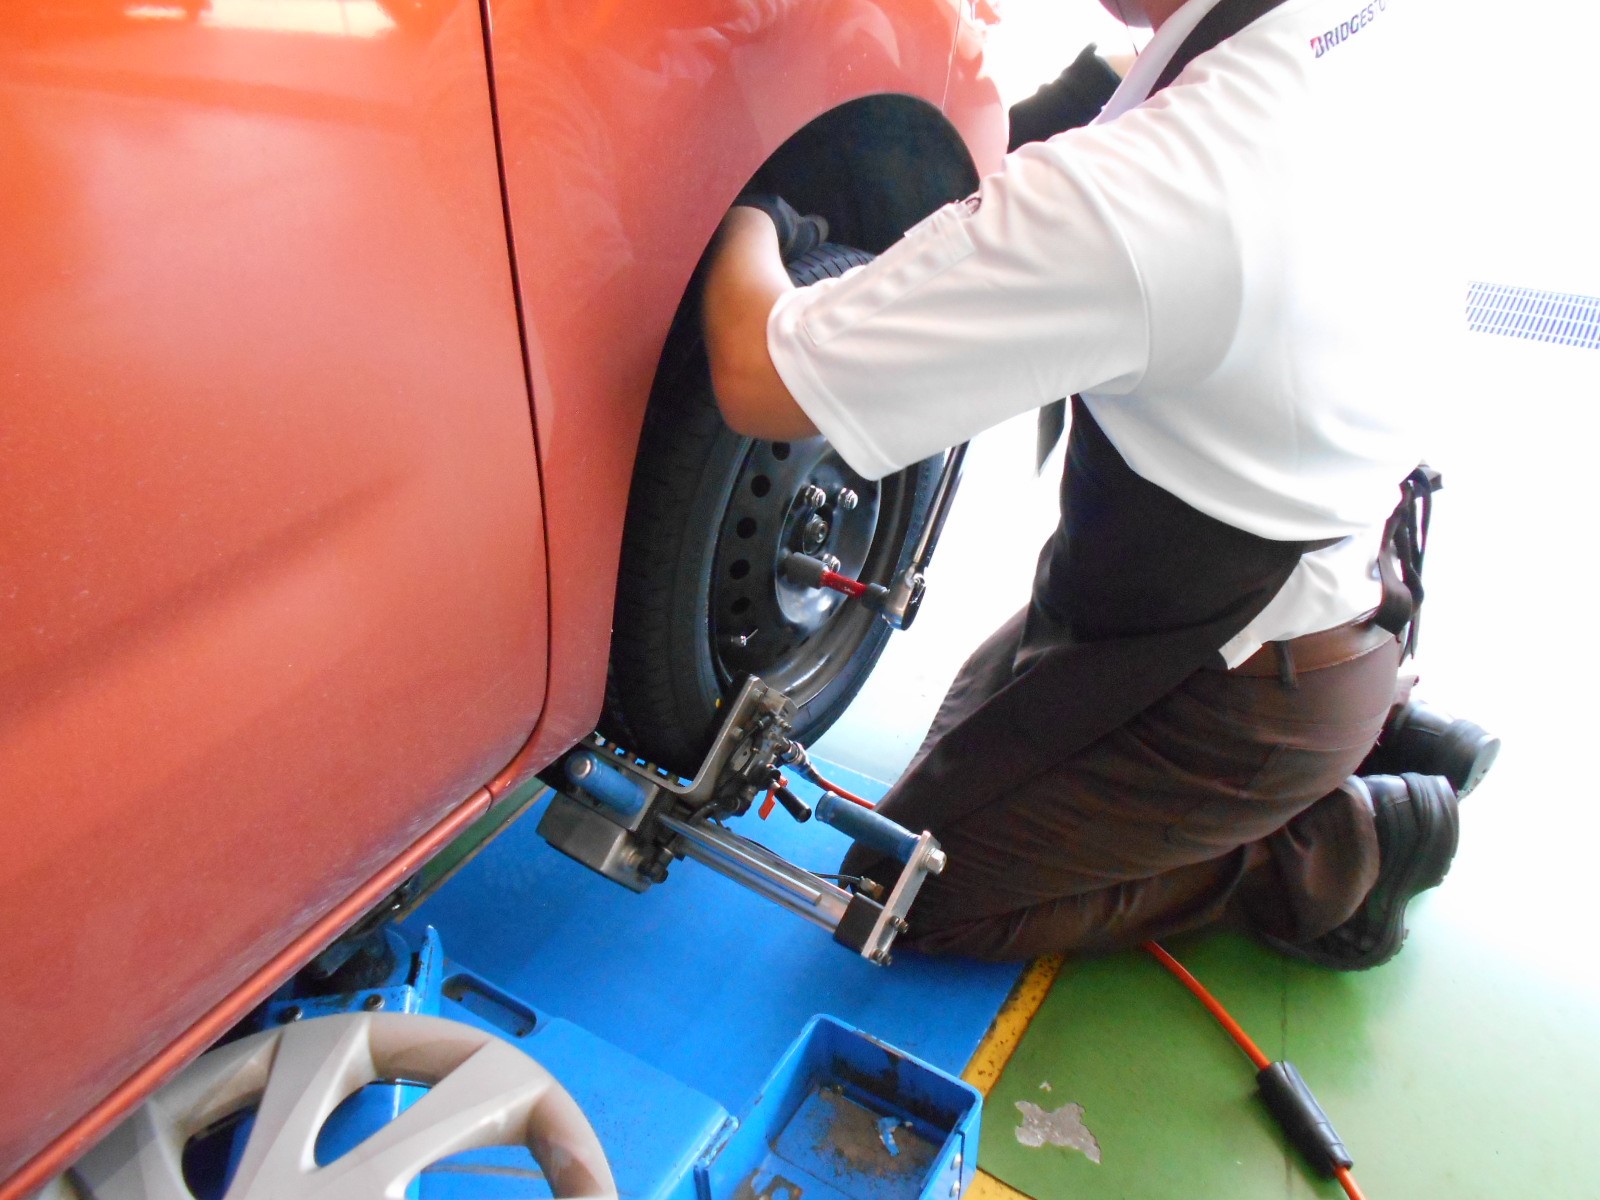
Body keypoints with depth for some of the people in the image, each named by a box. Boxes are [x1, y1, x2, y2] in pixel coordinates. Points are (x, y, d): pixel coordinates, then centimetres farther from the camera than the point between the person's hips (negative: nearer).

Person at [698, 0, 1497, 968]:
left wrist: (749, 221, -8)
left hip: (1243, 698, -8)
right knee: (979, 709, 29)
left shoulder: (1126, 200, -36)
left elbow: (760, 378, -31)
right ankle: (1375, 721, 22)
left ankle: (1332, 853, 6)